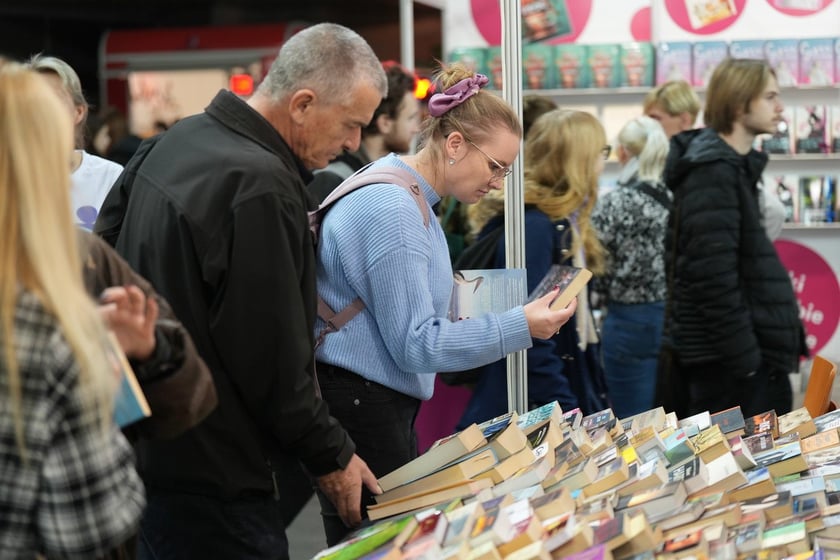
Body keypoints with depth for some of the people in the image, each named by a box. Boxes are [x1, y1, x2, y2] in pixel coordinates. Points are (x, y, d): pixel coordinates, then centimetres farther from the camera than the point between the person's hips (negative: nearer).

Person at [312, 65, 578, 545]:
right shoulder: (391, 212, -20)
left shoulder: (409, 199, 13)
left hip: (385, 405, 11)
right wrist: (519, 326, -20)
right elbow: (415, 344, -20)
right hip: (358, 407, -11)